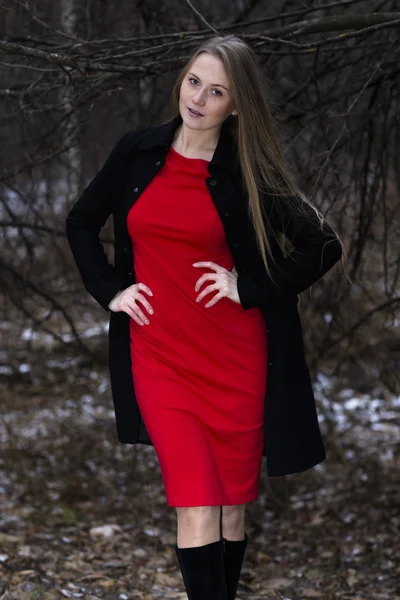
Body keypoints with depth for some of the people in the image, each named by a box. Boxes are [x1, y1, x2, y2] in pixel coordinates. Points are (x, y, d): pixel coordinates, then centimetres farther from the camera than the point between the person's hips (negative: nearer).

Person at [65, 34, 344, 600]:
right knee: (196, 505, -10)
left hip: (234, 356, -1)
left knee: (233, 503, 7)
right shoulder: (139, 152, 4)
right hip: (160, 355, 1)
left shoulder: (245, 173, -3)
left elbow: (325, 246, -1)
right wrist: (109, 289, 6)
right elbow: (81, 222, 17)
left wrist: (251, 288, -7)